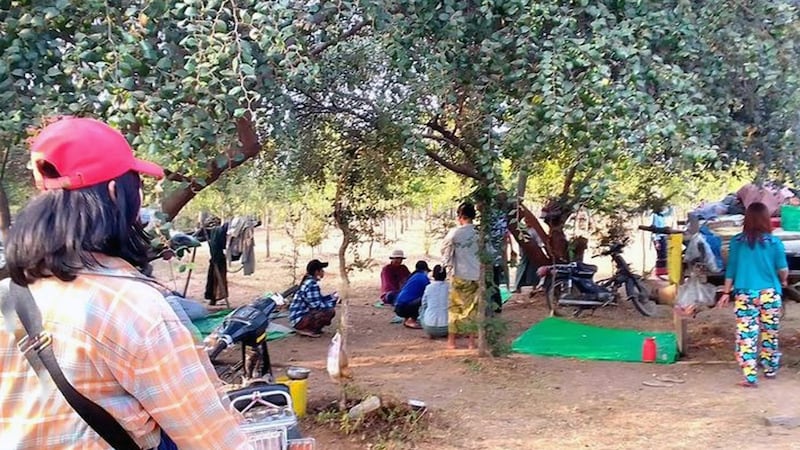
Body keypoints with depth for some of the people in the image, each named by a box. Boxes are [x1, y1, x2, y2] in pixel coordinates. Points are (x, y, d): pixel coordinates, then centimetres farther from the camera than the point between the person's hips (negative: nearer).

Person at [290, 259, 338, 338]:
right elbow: (317, 305, -22)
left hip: (303, 315, 10)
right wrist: (333, 302, -11)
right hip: (299, 319, -10)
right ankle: (308, 330, -7)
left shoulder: (309, 281, 10)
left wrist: (332, 296, 8)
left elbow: (319, 299, 19)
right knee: (330, 311, -20)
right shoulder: (312, 284, -20)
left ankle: (307, 328, 10)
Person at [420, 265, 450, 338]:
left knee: (421, 308, 28)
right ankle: (444, 334, 13)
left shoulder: (428, 287, 1)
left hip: (429, 328, -1)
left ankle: (432, 334, 15)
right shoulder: (449, 288, 1)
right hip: (446, 328, 1)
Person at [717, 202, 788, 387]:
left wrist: (726, 292, 12)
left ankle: (750, 377, -3)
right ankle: (770, 369, 32)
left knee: (746, 336, 0)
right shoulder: (774, 242, -3)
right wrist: (783, 282, 24)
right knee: (769, 334, 18)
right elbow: (783, 270, 2)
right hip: (769, 294, 1)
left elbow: (731, 269, 3)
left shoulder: (737, 242, -1)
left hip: (744, 295, -1)